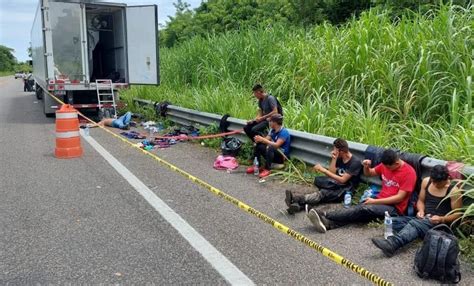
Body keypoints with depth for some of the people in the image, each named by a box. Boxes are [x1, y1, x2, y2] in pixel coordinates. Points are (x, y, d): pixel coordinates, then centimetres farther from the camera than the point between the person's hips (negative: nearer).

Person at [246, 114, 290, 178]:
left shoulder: (284, 132, -20)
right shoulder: (272, 130, 6)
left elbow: (276, 145, -30)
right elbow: (266, 140, 0)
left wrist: (263, 140, -30)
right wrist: (259, 139, -22)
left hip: (282, 156, -8)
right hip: (272, 152, 8)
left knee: (270, 148, -36)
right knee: (258, 146, -3)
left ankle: (267, 169, -32)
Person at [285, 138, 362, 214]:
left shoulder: (355, 162, -12)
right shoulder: (339, 159, 11)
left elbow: (342, 180, -20)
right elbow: (331, 174, 3)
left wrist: (324, 170, -21)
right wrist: (334, 159, -6)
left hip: (346, 190, -7)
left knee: (323, 193, -33)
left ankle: (297, 199, -53)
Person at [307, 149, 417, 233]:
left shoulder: (409, 172, -14)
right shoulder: (386, 164, 7)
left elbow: (399, 197, -16)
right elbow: (369, 174, 20)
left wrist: (375, 201, -18)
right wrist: (366, 167, -6)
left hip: (394, 208, -7)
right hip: (380, 201, 7)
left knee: (365, 209, -33)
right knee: (356, 209, -24)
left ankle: (325, 215, -39)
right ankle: (327, 223, -46)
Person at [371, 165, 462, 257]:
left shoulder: (453, 191, -10)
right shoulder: (426, 181, 5)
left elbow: (457, 214, -5)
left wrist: (441, 219, -21)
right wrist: (421, 210, -6)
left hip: (440, 224, -6)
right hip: (423, 219, 7)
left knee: (415, 223, -39)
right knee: (394, 221, -17)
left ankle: (391, 244, -59)